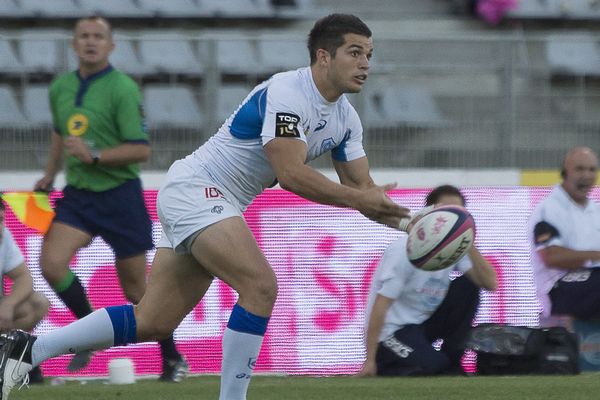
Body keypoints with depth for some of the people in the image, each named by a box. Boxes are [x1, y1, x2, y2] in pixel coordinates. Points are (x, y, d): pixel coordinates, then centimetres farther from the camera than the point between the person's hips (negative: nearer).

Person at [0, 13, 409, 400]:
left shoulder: (345, 118, 8)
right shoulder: (287, 92, -20)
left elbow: (361, 188, 10)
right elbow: (291, 173, -28)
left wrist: (401, 220, -8)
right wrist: (359, 198, -25)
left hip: (220, 207, 9)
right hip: (195, 190, -9)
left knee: (152, 323, 5)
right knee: (261, 285, -26)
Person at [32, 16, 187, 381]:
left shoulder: (123, 88, -12)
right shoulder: (61, 87, 7)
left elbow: (141, 149, -16)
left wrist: (95, 156, -25)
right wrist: (50, 174, 24)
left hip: (119, 196, -5)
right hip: (77, 194, 5)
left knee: (136, 290, 3)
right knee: (51, 263, -19)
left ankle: (173, 359, 22)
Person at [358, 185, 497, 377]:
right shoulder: (405, 250, -20)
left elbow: (490, 283, -9)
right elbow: (380, 305, -21)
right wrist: (370, 361, -24)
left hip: (424, 322, 7)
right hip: (392, 331, -7)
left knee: (467, 288, -6)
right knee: (432, 366, -29)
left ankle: (450, 360, 1)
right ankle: (384, 367, -1)